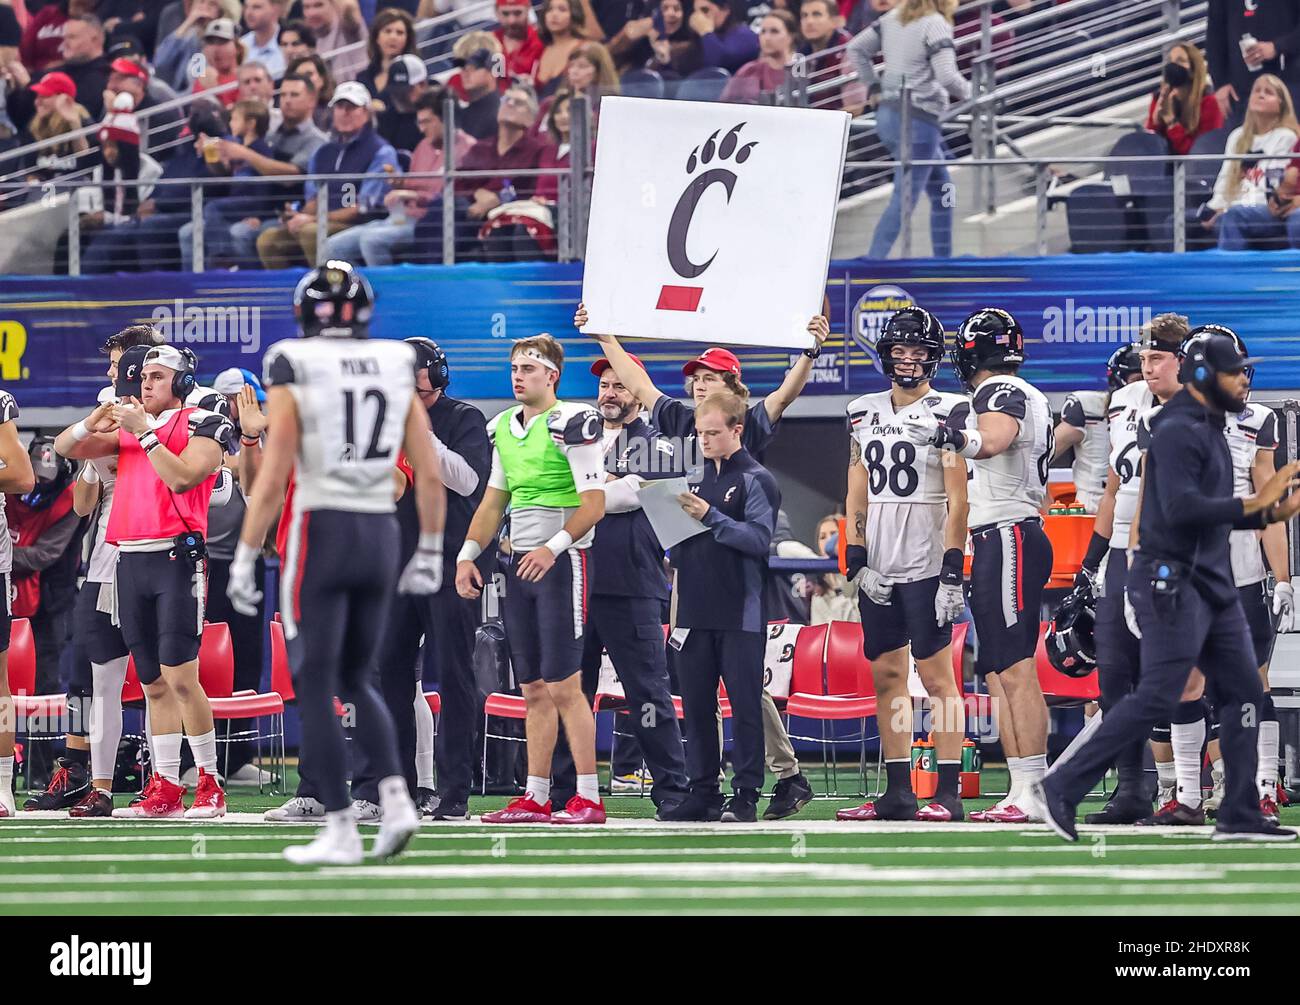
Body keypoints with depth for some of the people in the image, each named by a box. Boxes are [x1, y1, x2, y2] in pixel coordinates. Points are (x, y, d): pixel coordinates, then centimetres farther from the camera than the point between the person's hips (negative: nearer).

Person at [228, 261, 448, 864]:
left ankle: (341, 831, -2)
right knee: (355, 681, 17)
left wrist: (244, 561, -6)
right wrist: (429, 553, 16)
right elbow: (430, 476, 6)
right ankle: (396, 800, -2)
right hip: (379, 537, 5)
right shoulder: (396, 370, 7)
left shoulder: (293, 374, -7)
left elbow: (272, 480, -12)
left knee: (314, 688, 2)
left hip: (320, 536, -5)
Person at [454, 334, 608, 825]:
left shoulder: (570, 424, -9)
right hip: (519, 563, 8)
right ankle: (535, 798, 11)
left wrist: (553, 548, -23)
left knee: (564, 686, -10)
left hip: (561, 562, -8)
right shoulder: (505, 427, 14)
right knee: (534, 689, 9)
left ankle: (588, 799, -8)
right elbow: (493, 501, 21)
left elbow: (594, 504, -14)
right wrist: (468, 554, 10)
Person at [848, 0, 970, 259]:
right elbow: (946, 76, -21)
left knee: (942, 190, 19)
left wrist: (873, 88, 16)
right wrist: (966, 92, -3)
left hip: (888, 114, 9)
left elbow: (856, 49, 14)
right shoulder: (935, 24, -14)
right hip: (918, 119, -9)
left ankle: (944, 260, 23)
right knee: (905, 199, -7)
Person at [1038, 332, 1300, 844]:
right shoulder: (1177, 432, -14)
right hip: (1173, 584, -10)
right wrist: (1253, 503, -22)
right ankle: (1061, 788, -9)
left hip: (1213, 586, 10)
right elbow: (1181, 508, -25)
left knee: (1243, 691, 8)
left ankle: (1239, 816, 11)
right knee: (1156, 696, -13)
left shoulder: (1209, 431, 18)